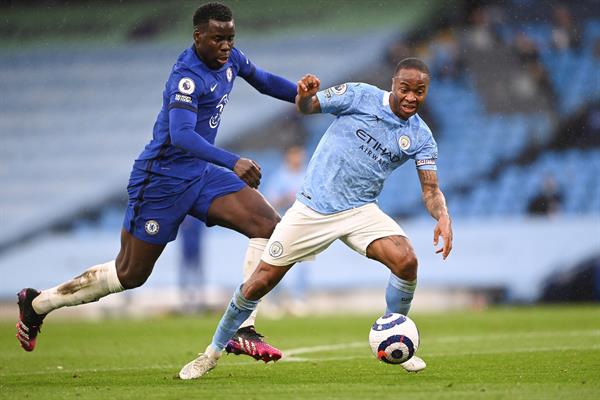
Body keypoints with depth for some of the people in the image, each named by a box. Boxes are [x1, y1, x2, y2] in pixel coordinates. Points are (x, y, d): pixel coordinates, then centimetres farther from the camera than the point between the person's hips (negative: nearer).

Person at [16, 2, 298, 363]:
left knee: (270, 225, -12)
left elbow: (264, 80, 26)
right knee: (130, 274, 2)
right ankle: (37, 303, 24)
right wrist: (233, 162, -48)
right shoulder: (188, 76, -25)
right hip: (162, 180, -8)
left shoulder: (230, 59, 3)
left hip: (200, 173, 8)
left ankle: (242, 330, -11)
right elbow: (181, 135, -39)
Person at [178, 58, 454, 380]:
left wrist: (443, 216, -28)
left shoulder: (420, 137, -2)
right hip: (312, 207, -2)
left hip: (360, 211, 2)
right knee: (260, 282, -3)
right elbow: (307, 107, -5)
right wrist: (304, 95, -30)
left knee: (406, 260, -25)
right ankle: (212, 353, 18)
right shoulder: (361, 96, -8)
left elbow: (431, 190, -6)